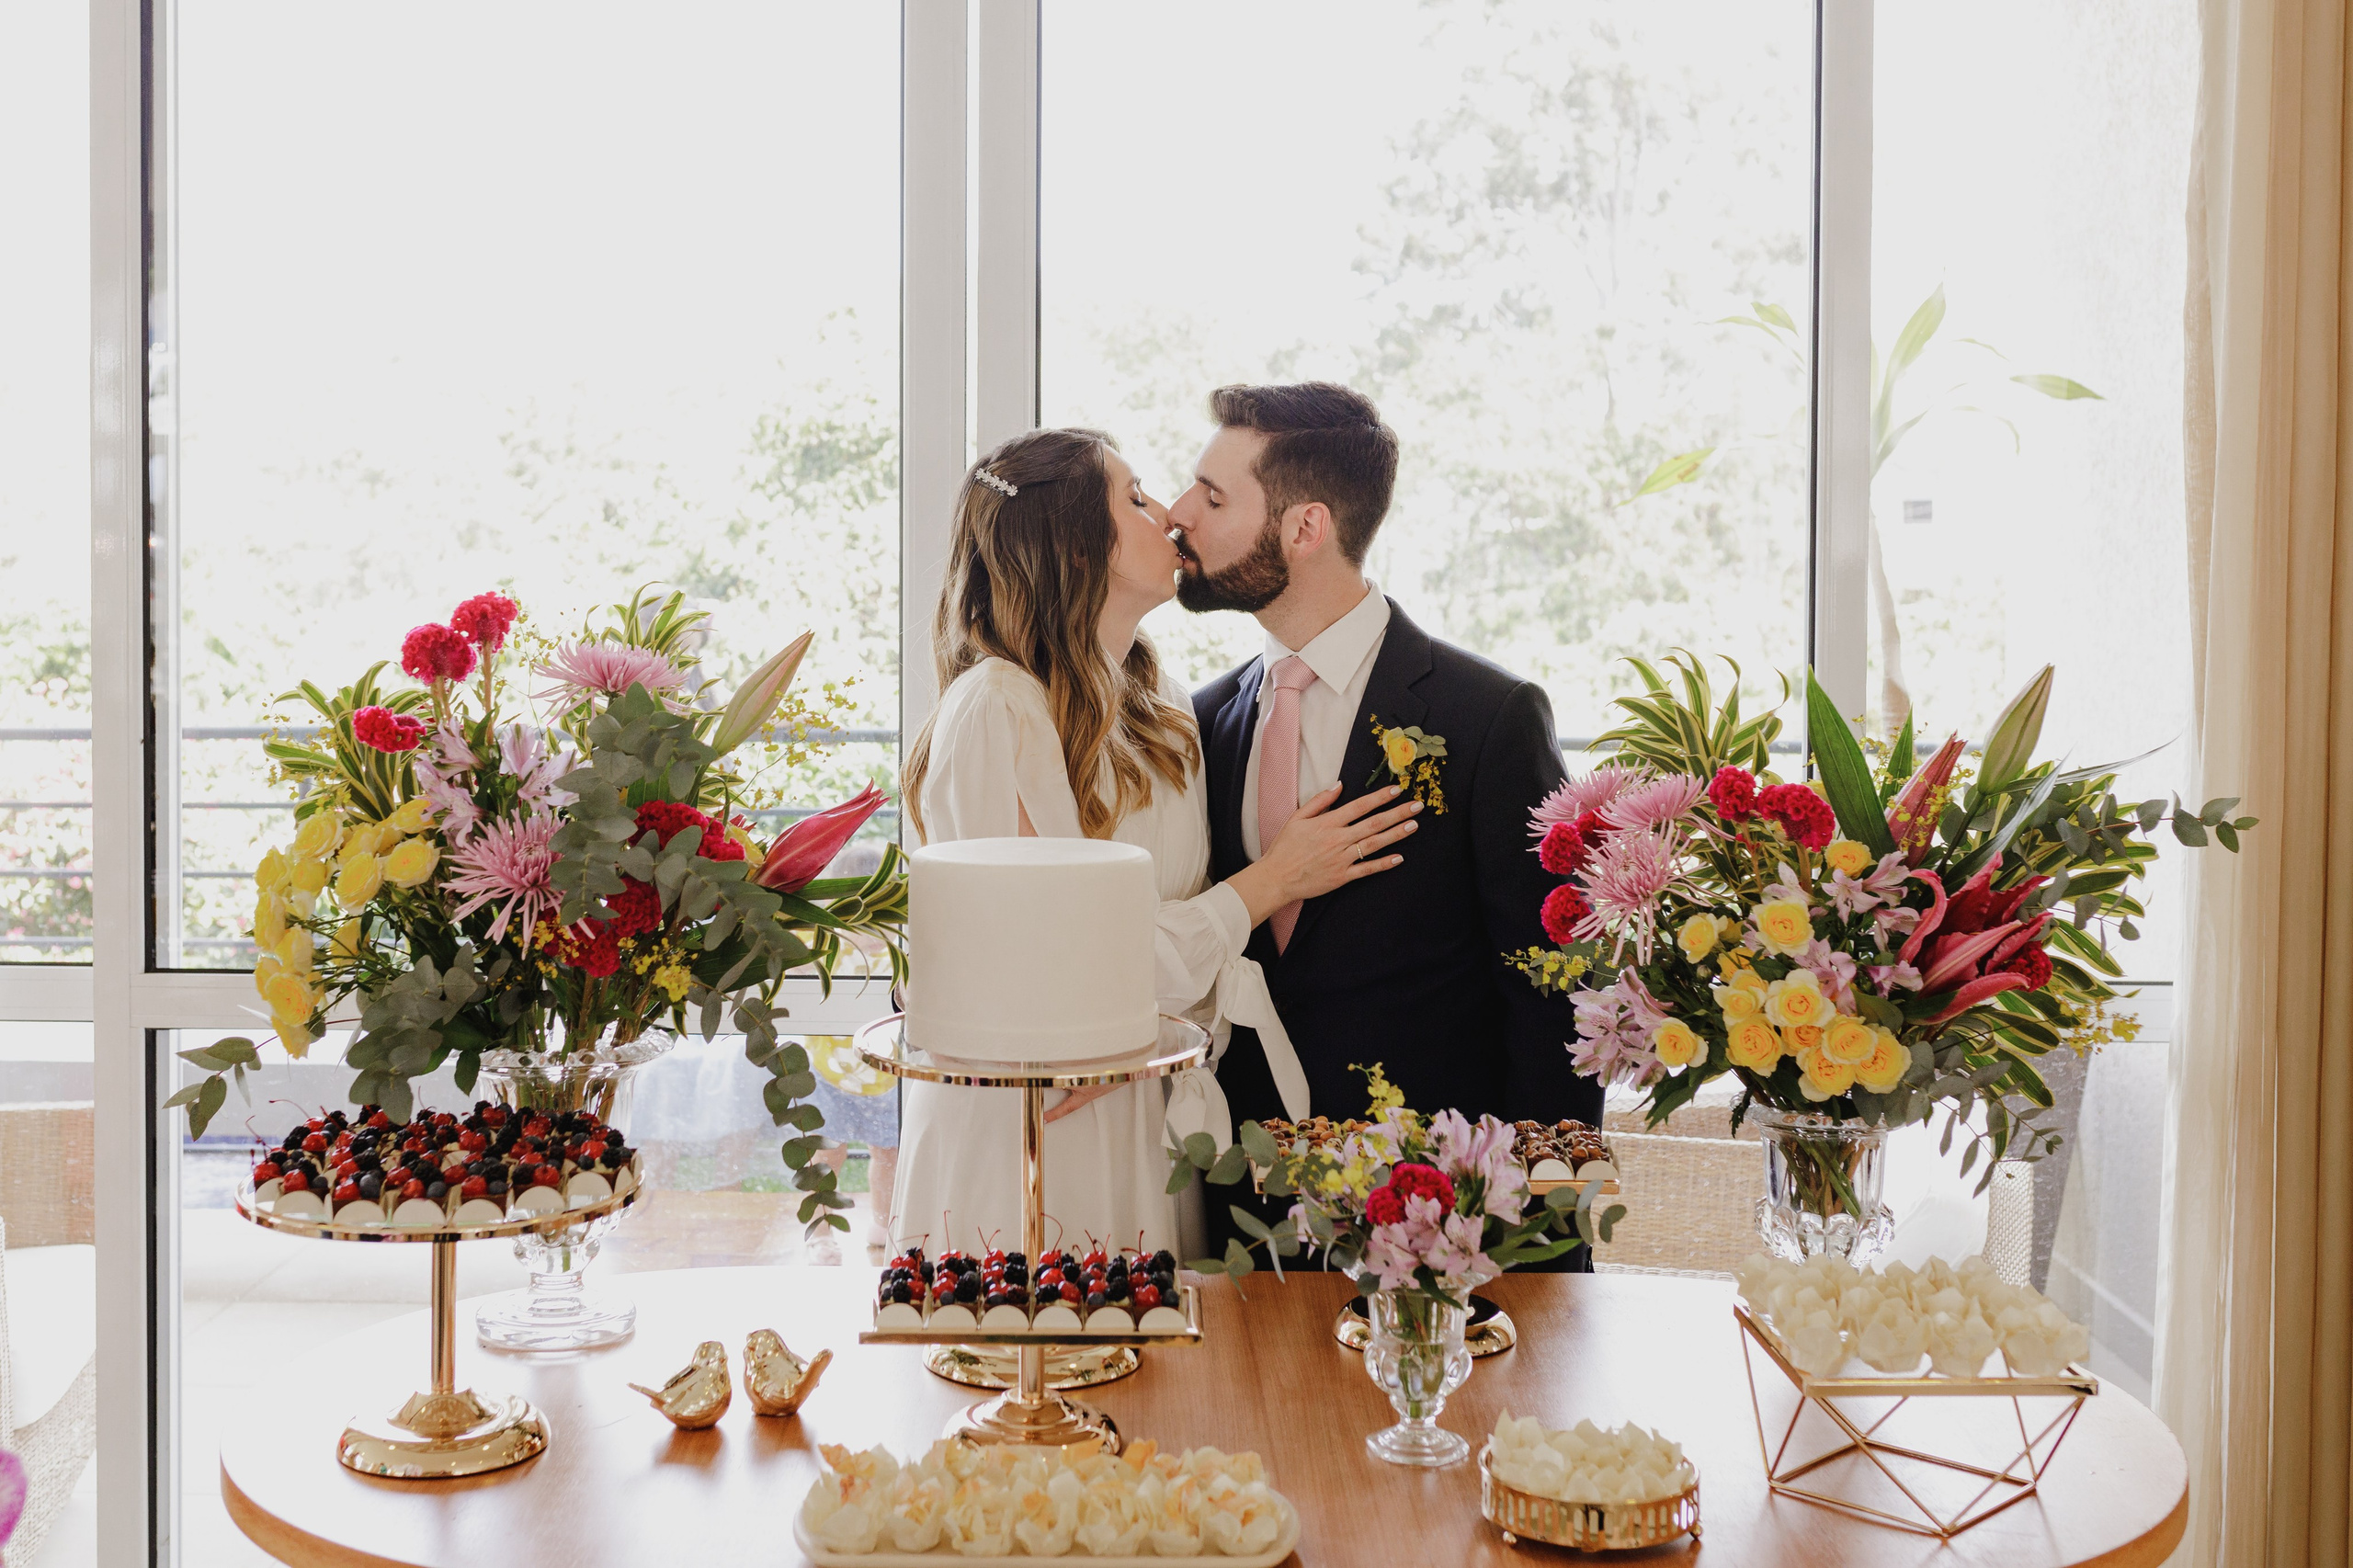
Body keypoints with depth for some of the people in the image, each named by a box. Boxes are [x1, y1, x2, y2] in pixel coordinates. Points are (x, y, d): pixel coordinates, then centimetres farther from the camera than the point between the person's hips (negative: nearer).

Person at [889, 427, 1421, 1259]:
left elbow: (1185, 927, 6)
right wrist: (1270, 881, -11)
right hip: (1018, 1128, -6)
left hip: (1137, 1120, 6)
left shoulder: (1159, 706, 8)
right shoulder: (994, 710, -16)